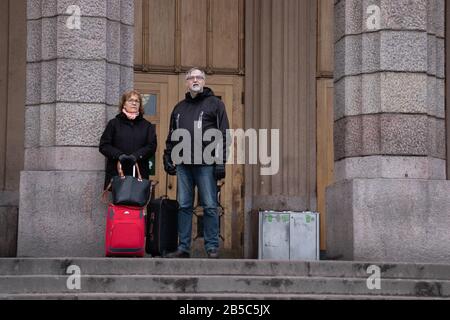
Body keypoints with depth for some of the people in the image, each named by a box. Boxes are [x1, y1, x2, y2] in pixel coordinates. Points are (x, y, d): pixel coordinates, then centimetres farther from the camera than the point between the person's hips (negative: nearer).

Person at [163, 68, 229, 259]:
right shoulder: (179, 108, 21)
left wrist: (221, 162, -8)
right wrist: (168, 158, 12)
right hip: (183, 164, 4)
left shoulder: (215, 104, 7)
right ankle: (183, 248, 9)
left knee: (210, 206, -3)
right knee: (184, 206, 5)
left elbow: (223, 134, 0)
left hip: (206, 164, -4)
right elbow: (171, 137, 24)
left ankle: (212, 248, 2)